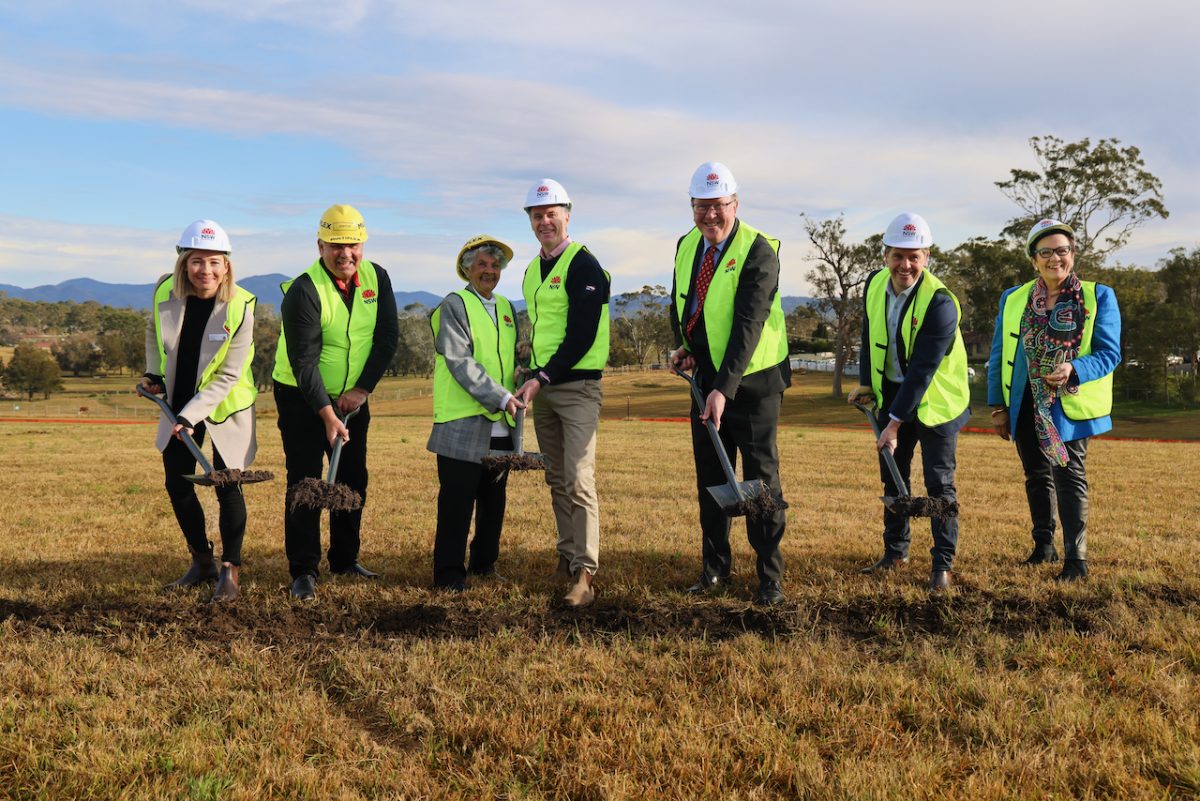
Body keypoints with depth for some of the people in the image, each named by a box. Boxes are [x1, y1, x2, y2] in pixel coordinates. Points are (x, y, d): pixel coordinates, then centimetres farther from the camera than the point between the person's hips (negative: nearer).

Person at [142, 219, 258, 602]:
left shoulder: (241, 306, -23)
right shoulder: (165, 291, -12)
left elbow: (227, 376, -22)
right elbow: (154, 332, 12)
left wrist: (190, 416, -25)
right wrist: (153, 373, 2)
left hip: (225, 406, -5)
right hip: (177, 402, 5)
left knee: (227, 487, -6)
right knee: (177, 485, 9)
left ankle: (229, 572, 8)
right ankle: (202, 562, 27)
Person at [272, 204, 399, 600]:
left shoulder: (377, 277, -5)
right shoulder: (304, 291, -22)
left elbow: (388, 336, -3)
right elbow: (304, 362, -24)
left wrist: (363, 388, -12)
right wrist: (327, 415, -28)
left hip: (353, 396, 6)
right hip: (301, 397, -5)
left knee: (353, 479, 10)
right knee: (305, 482, -6)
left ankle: (345, 560, 24)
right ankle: (303, 571, 1)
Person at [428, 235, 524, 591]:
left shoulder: (506, 308, 18)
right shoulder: (453, 306, -3)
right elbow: (461, 362, -13)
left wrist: (520, 378, 4)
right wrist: (501, 397, -18)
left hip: (501, 426, 7)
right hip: (463, 424, -7)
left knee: (494, 500, 12)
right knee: (457, 501, -3)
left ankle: (484, 564, 25)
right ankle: (449, 574, 5)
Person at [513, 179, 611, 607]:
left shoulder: (583, 265, -10)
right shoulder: (533, 271, 15)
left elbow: (582, 335, -17)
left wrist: (542, 378, -19)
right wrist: (533, 377, 13)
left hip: (577, 385, -8)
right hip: (542, 386, 8)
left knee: (578, 482, -13)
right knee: (556, 480, 12)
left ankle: (584, 573, -11)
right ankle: (567, 557, 21)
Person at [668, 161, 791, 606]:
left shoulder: (759, 251, -18)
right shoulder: (686, 245, 4)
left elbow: (749, 325, -27)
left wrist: (725, 388, -34)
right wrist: (683, 346, 0)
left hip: (753, 382, -6)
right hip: (706, 379, 6)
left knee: (761, 480, 0)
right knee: (709, 479, 11)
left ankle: (770, 576, 10)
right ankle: (715, 569, 23)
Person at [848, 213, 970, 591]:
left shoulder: (940, 303, -26)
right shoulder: (874, 284, -6)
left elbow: (922, 371, -27)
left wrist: (896, 422, -27)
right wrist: (866, 382, 12)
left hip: (935, 399, -6)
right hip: (892, 391, 6)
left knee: (938, 481, -3)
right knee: (892, 475, 13)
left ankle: (942, 563, 8)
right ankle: (895, 551, 27)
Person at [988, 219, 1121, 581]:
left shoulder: (1098, 297, -2)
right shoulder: (1013, 299, 7)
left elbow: (1110, 353, -7)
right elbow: (998, 356, 10)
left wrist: (1074, 370, -26)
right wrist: (998, 407, 6)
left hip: (1069, 405, -4)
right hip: (1025, 406, 4)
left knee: (1069, 476, -9)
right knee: (1037, 476, 14)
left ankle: (1076, 558, -6)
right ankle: (1044, 545, 28)